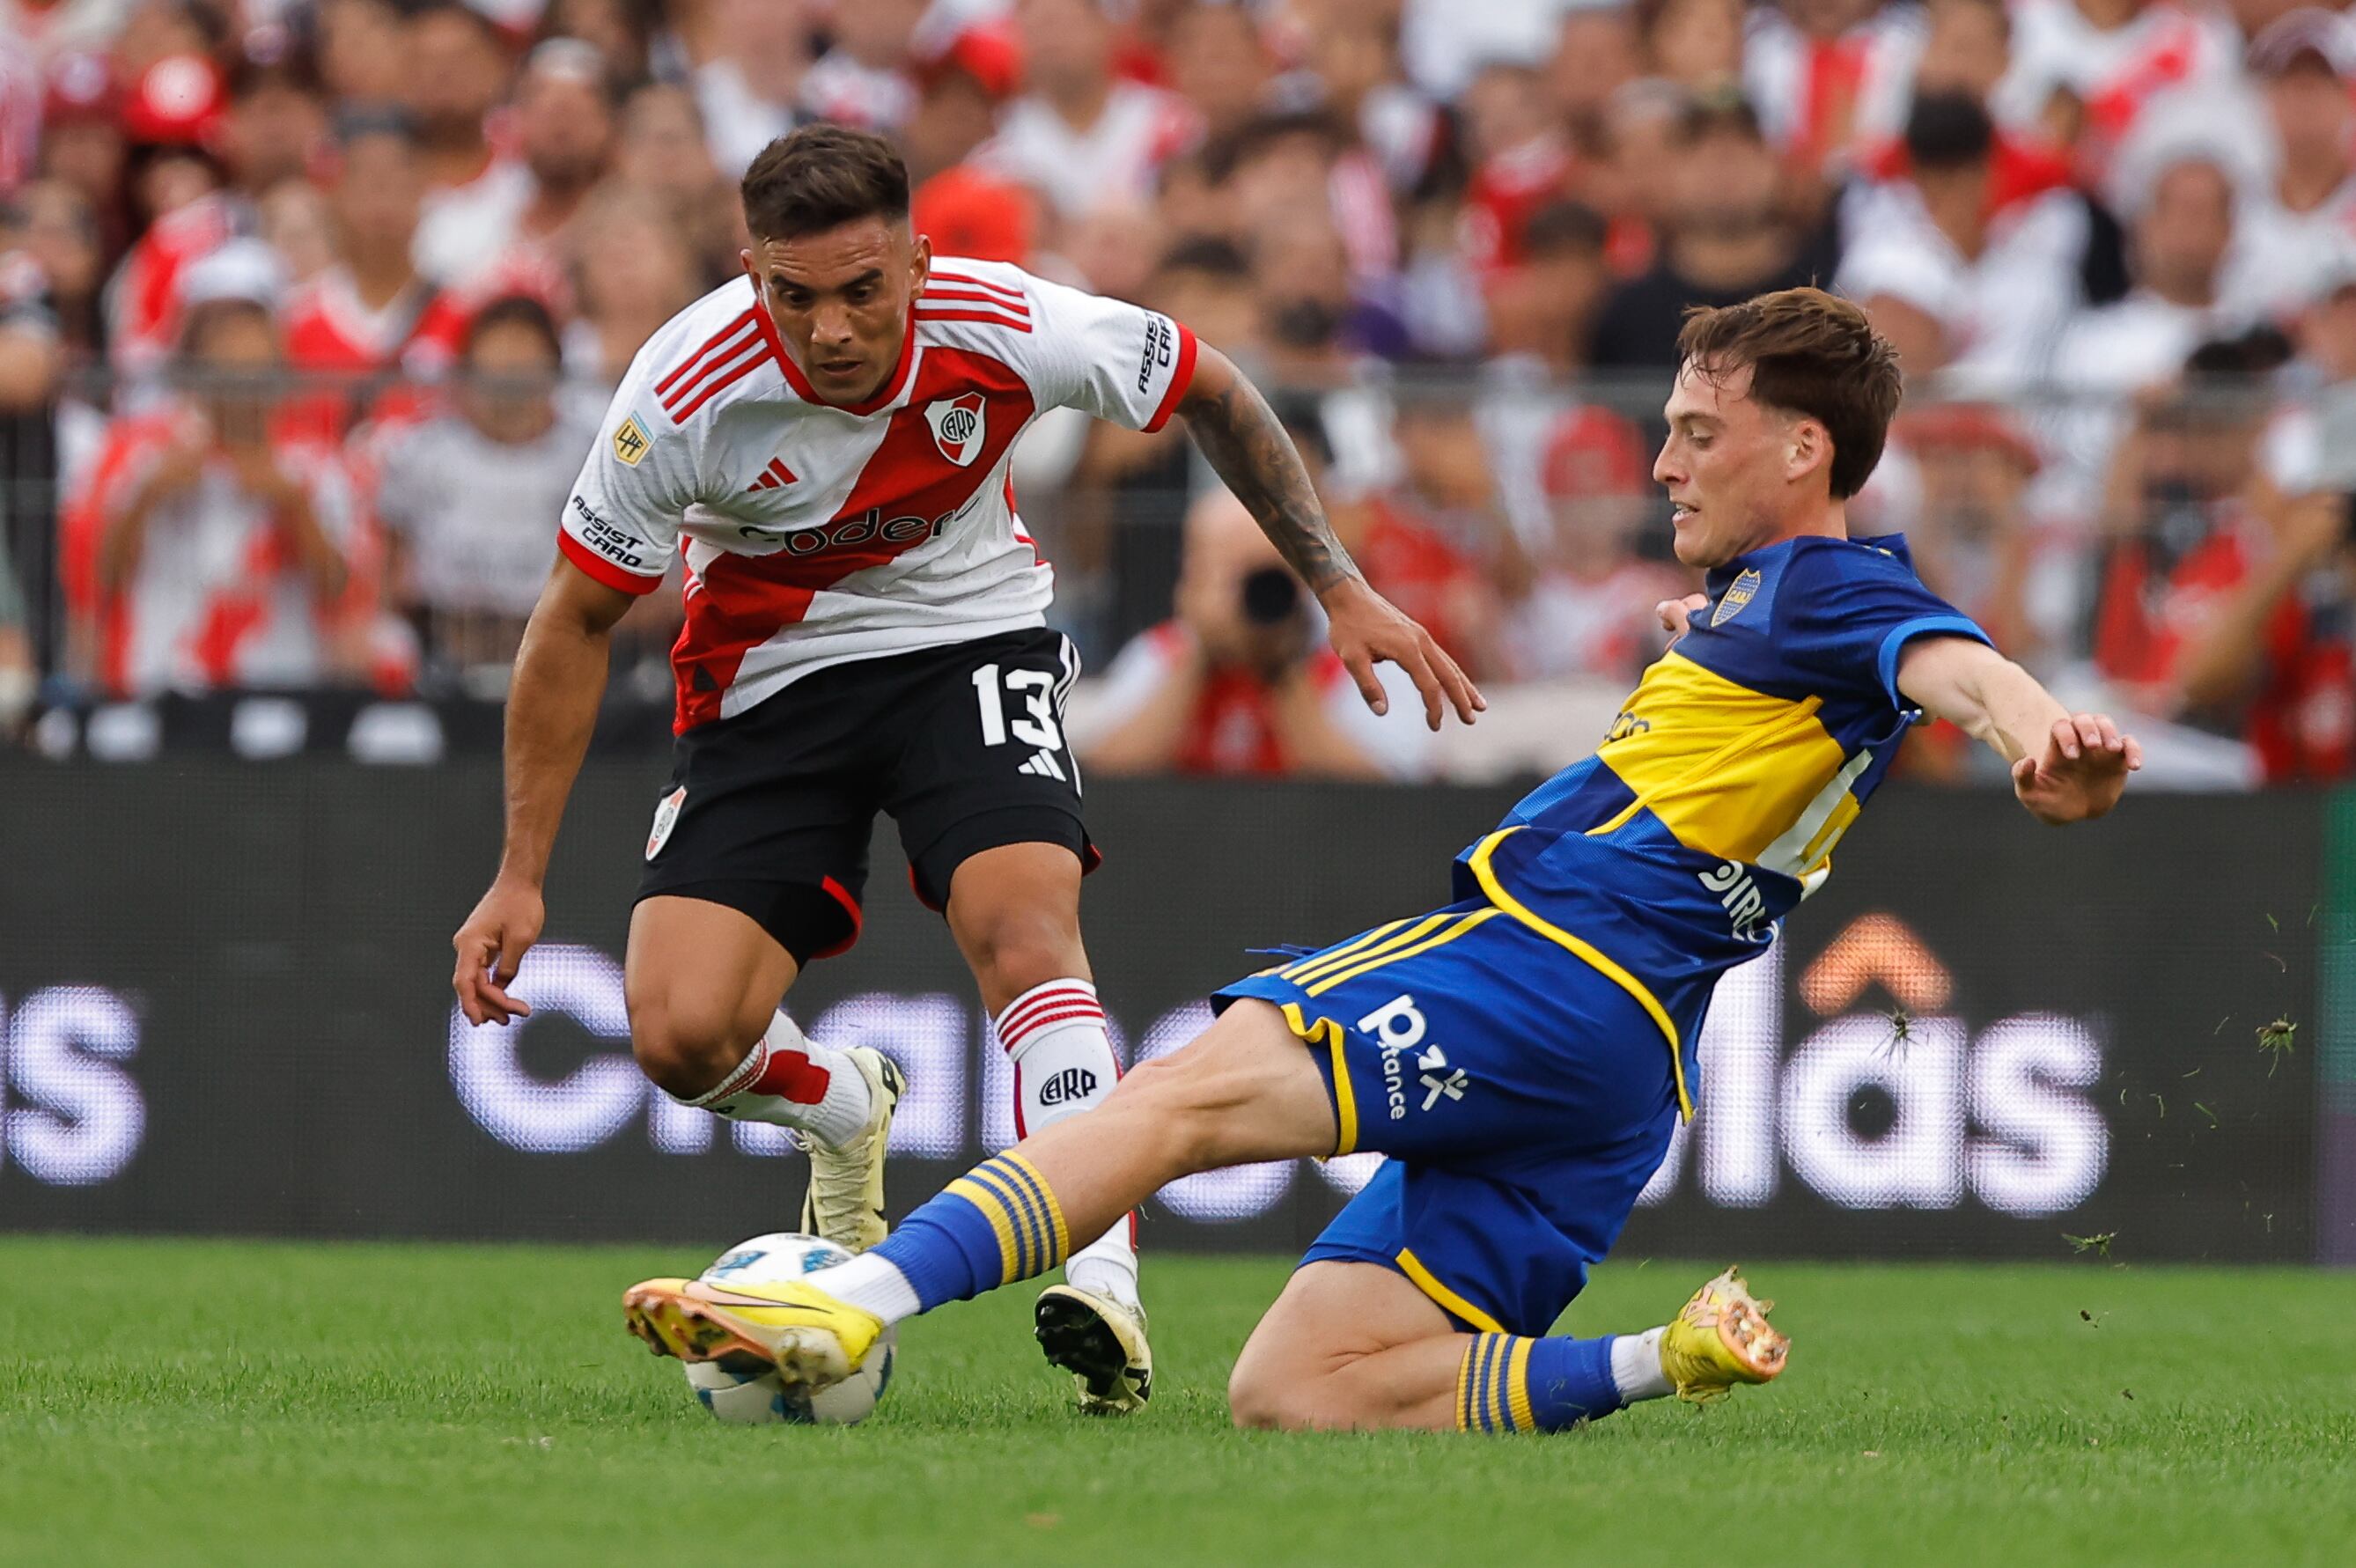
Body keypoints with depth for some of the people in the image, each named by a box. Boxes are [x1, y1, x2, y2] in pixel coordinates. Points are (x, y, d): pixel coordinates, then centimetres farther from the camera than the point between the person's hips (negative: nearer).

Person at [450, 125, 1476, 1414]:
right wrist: (522, 875, -13)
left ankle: (1099, 1290, -35)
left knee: (1024, 925, -27)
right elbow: (575, 625, -12)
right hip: (765, 671, 0)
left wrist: (1341, 591, -2)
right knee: (680, 1037, -14)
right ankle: (844, 1113, 22)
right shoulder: (688, 392, -26)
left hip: (969, 641, 0)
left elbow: (1210, 394, -2)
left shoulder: (1006, 326, -23)